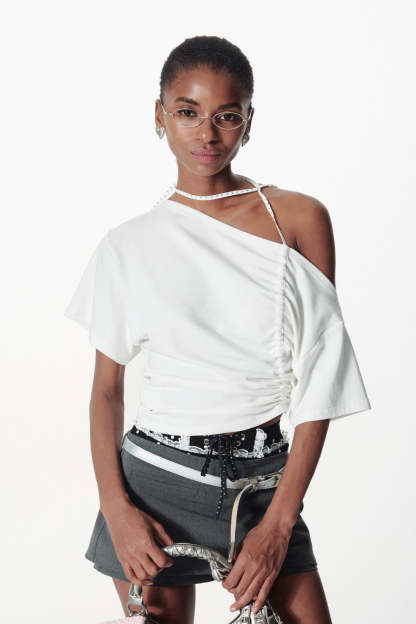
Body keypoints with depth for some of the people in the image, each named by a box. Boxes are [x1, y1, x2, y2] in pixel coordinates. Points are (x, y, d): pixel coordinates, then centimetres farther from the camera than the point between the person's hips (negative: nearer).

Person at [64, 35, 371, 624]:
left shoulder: (300, 218, -2)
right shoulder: (128, 245, 2)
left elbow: (320, 385, -3)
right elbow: (106, 388, 6)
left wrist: (278, 522, -8)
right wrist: (116, 508, -9)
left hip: (264, 480, 0)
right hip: (157, 481, 0)